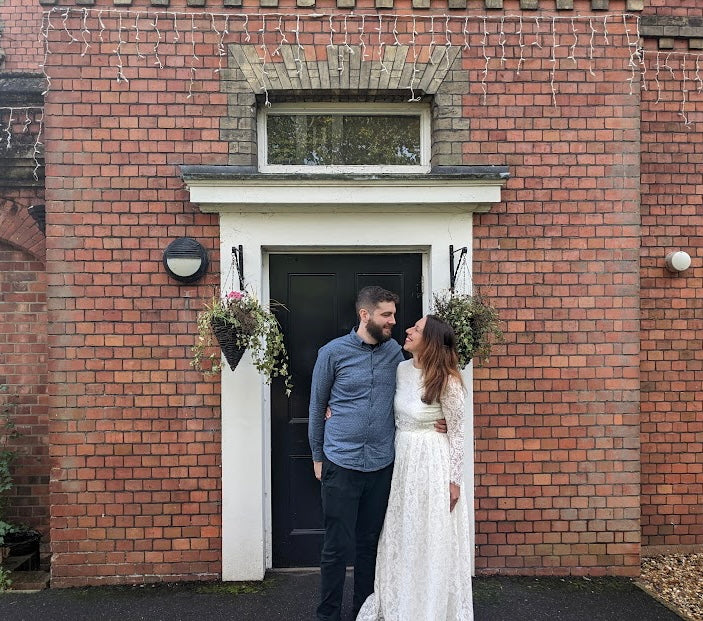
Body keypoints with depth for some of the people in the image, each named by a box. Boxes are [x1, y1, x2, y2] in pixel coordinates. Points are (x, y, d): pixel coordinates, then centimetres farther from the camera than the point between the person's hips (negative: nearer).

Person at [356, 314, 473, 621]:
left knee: (432, 540, 8)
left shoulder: (447, 381, -17)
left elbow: (457, 432, -10)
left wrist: (454, 480, -9)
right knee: (400, 537, 17)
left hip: (432, 462, -6)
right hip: (401, 458, 6)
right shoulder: (401, 369, 0)